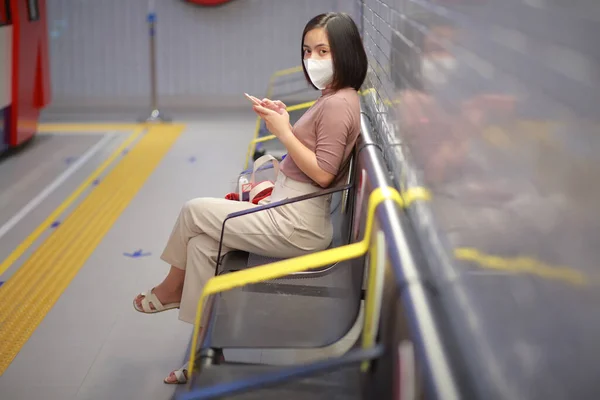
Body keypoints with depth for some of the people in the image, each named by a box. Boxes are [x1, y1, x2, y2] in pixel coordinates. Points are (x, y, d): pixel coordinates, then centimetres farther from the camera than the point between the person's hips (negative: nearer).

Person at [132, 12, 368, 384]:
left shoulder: (338, 105, -19)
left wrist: (284, 131, -19)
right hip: (290, 215, 10)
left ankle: (172, 288, 28)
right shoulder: (335, 98, 12)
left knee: (195, 211, 0)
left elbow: (322, 173, -23)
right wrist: (283, 120, 2)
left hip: (295, 227, -10)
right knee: (203, 240, 6)